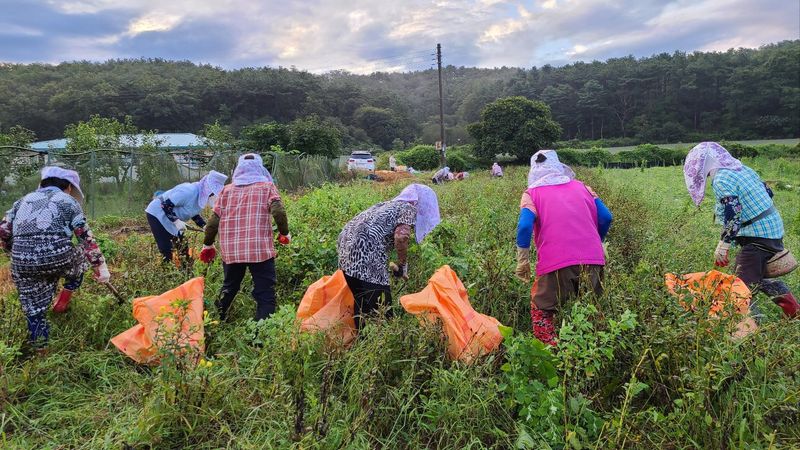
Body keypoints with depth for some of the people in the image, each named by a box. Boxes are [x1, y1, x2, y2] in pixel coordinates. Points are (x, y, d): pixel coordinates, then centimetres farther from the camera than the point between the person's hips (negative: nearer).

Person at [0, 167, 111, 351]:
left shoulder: (24, 200, 22)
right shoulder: (68, 201, 11)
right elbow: (86, 237, 3)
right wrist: (101, 265, 4)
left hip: (23, 265, 3)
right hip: (59, 259, -3)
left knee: (34, 309, 17)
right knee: (81, 256, 30)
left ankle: (40, 349, 26)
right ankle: (64, 299, 23)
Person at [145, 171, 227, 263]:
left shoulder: (202, 196, -3)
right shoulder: (189, 191, -33)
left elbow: (194, 213, 9)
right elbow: (166, 205, -31)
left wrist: (205, 226, -6)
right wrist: (176, 221, -37)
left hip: (171, 219, 9)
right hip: (157, 214, -9)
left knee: (181, 248, 7)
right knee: (167, 251, -12)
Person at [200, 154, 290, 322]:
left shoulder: (227, 190, 12)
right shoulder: (266, 187, 4)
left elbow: (214, 220, 9)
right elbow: (278, 212, -11)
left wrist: (208, 244, 21)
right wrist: (284, 233, 4)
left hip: (231, 251, 4)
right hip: (260, 250, -4)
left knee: (229, 288, 25)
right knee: (265, 294, 0)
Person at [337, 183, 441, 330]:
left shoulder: (389, 204, 30)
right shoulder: (408, 208, 5)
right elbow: (400, 237, -13)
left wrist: (388, 266, 35)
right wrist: (402, 267, 1)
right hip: (364, 253, -9)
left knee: (362, 301, 20)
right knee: (380, 306, -3)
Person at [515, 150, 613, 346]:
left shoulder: (531, 193, 7)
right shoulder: (581, 186, 17)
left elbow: (525, 226, -8)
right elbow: (605, 217, 11)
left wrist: (522, 261, 0)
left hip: (556, 263, -3)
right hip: (593, 259, 4)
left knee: (542, 311, 12)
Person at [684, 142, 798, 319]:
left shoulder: (721, 180, -16)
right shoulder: (743, 169, 12)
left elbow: (732, 217, -23)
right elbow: (768, 193, 20)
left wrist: (723, 246, -16)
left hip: (758, 235, -10)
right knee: (758, 277, 26)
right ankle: (794, 312, 34)